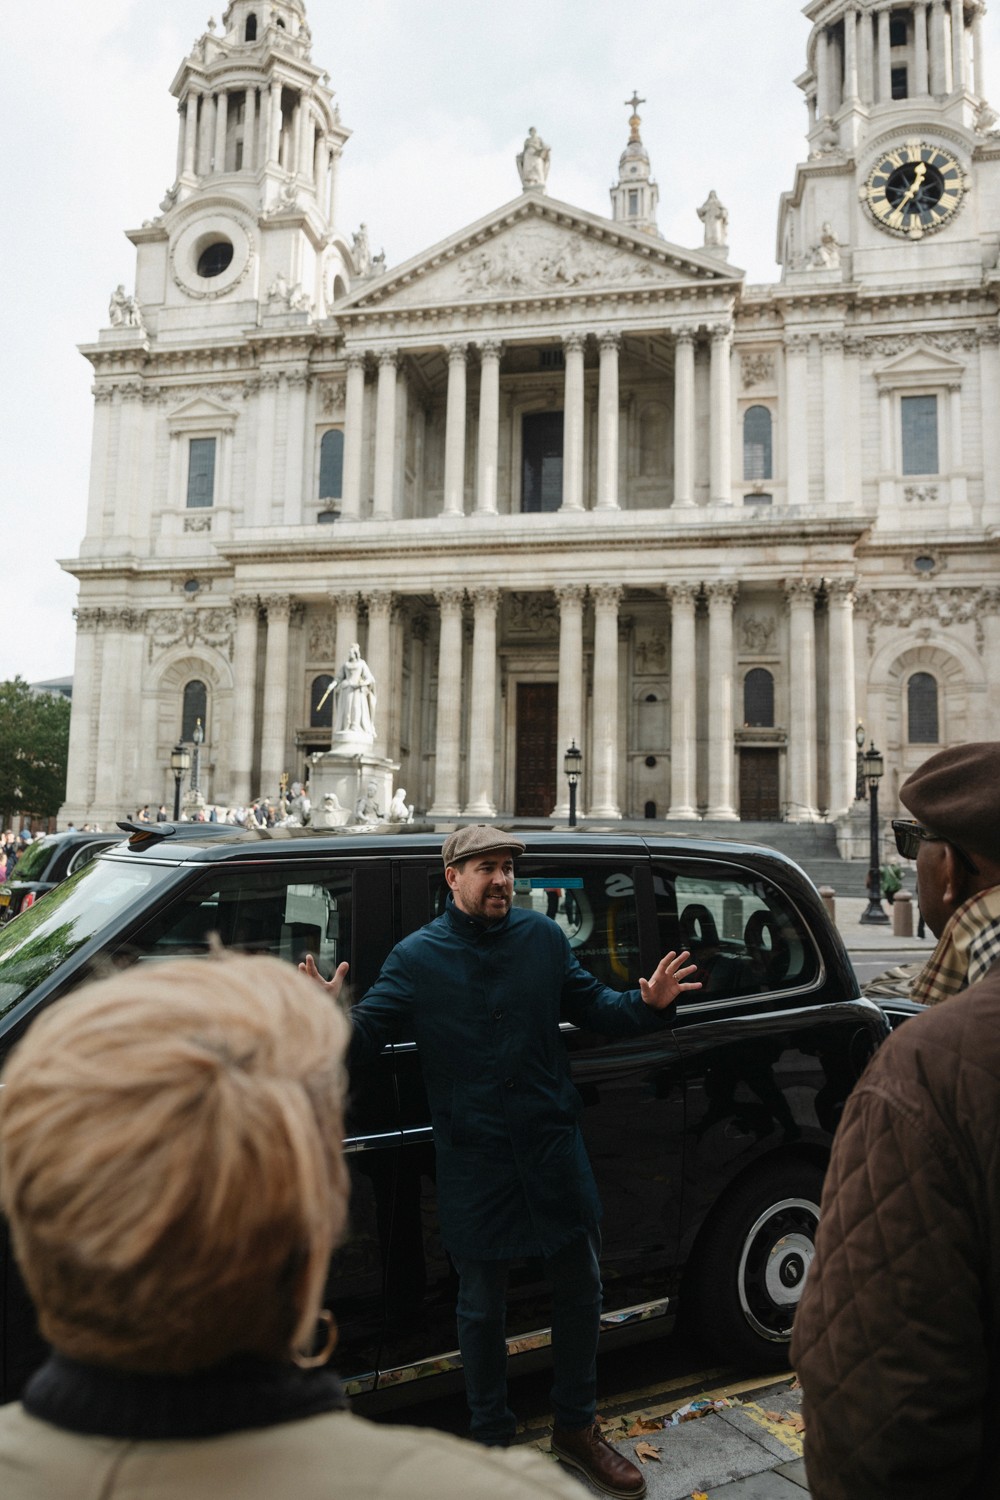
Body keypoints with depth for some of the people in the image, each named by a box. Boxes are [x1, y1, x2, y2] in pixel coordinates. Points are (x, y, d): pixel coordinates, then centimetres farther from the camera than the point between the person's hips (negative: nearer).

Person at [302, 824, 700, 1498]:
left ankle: (576, 1427, 39)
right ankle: (492, 1439, 37)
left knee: (581, 1289, 15)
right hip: (473, 1159, -2)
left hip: (554, 1146, 3)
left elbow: (591, 1002, 9)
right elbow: (366, 1038, -11)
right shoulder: (417, 956, -7)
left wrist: (646, 1002, -9)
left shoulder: (543, 936, 0)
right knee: (482, 1307, 13)